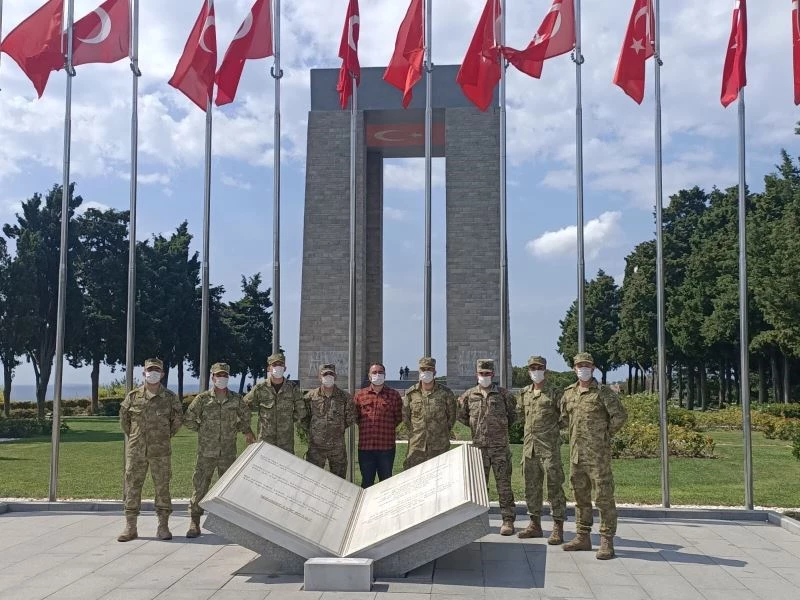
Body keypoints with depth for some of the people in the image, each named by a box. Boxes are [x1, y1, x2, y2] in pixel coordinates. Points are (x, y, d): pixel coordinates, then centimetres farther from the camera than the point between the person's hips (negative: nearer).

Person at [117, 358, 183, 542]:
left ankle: (163, 527, 10)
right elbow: (123, 418, 15)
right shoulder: (133, 396, 2)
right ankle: (130, 527, 9)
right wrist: (133, 436, 14)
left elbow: (177, 419, 13)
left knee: (162, 487, 2)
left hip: (160, 452, -1)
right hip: (136, 451, 1)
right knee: (132, 486, 2)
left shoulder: (170, 398, 0)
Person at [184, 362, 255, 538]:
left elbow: (245, 417, 21)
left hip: (228, 452, 2)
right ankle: (195, 524, 4)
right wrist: (203, 430, 4)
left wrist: (245, 431, 8)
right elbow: (188, 420, 5)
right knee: (199, 486, -2)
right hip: (206, 452, -2)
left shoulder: (236, 400, 4)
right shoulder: (202, 398, -1)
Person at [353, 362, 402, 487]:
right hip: (365, 446, 1)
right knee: (366, 482, 9)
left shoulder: (394, 395, 5)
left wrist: (388, 429, 2)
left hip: (387, 447, -1)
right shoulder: (360, 395, 8)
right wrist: (365, 427, 3)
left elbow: (399, 419, 7)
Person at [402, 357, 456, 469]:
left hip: (439, 447, -1)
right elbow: (405, 417, 12)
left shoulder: (446, 393, 1)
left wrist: (443, 433, 6)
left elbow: (451, 417, 10)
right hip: (416, 447, 1)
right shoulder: (410, 393, 4)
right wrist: (412, 434, 6)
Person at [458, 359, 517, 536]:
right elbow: (461, 416, 16)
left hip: (500, 447, -2)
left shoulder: (503, 394, 0)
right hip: (479, 447, 2)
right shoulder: (469, 395, 4)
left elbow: (513, 415, 12)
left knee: (504, 485, 0)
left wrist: (500, 428, 10)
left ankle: (508, 520, 5)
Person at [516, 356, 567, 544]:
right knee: (531, 487, 12)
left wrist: (554, 427, -2)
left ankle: (558, 528, 0)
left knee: (554, 487, -4)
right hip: (529, 446, 6)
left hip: (549, 446, -6)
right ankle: (535, 525, 22)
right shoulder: (525, 393, 12)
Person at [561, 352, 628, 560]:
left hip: (598, 454, -7)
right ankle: (583, 537, 24)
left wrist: (606, 434, -2)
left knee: (604, 496, -4)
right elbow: (564, 417, 26)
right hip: (576, 454, 7)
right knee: (580, 496, 14)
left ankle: (607, 542, 0)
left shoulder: (603, 392, -7)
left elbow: (620, 416, -11)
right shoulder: (569, 394, 11)